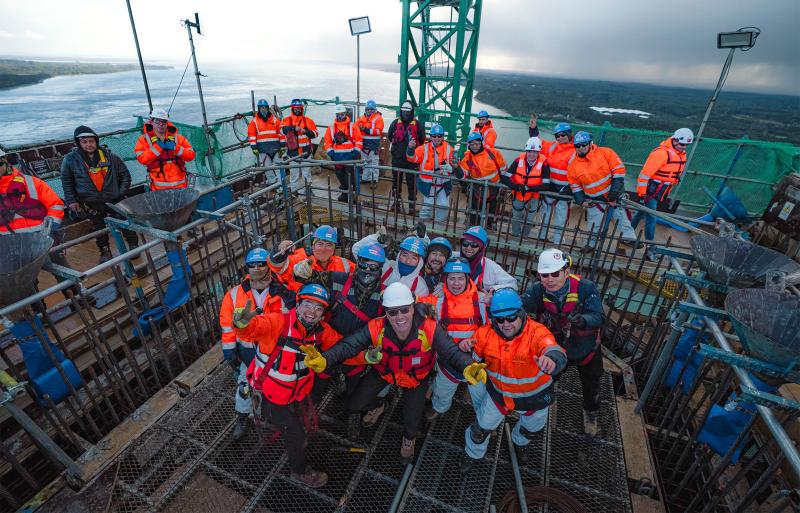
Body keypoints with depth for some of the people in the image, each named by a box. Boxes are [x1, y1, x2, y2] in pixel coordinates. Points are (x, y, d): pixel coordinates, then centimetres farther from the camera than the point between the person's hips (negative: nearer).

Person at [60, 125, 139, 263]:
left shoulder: (109, 156, -3)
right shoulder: (71, 159, -1)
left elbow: (125, 174, 6)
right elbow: (66, 181, 9)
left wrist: (123, 192, -1)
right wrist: (71, 200, 4)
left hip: (114, 199, -1)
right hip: (91, 203, 1)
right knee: (99, 228, 10)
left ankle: (133, 245, 20)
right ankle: (105, 251, 22)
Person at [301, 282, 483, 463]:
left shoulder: (429, 328, -36)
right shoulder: (376, 328, -33)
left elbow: (452, 351, -35)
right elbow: (347, 346, -36)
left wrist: (468, 366, -57)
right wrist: (324, 359, -55)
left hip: (417, 378, -1)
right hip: (384, 372, 1)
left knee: (412, 420, 8)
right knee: (353, 406, 4)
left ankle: (409, 438, 49)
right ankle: (377, 404, 42)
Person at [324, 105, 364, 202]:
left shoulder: (352, 126, 0)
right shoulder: (331, 127, 7)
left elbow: (359, 140, 0)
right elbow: (327, 141, 7)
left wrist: (356, 151, -8)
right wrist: (330, 152, -3)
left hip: (349, 155, -3)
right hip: (337, 156, 3)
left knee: (349, 175, -6)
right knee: (340, 175, 10)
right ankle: (344, 192, 23)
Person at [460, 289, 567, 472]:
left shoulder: (536, 332, -35)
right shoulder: (485, 333, -24)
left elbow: (555, 352, -57)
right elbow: (472, 358, -4)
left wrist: (551, 359, -78)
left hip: (534, 395, 0)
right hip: (499, 392, 1)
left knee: (532, 427, 28)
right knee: (482, 426, 14)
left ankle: (520, 443, 65)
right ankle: (472, 453, 48)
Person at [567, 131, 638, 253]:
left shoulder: (605, 152, -16)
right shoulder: (572, 165, -8)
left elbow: (619, 169, -14)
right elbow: (574, 184, 4)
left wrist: (615, 190, -18)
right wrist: (580, 199, -7)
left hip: (613, 194, -1)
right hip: (594, 199, 1)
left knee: (621, 214, 8)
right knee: (594, 224, 5)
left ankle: (628, 237, 24)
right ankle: (591, 243, 23)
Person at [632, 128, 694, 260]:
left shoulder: (681, 155, 10)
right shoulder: (662, 152, -19)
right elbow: (645, 173, -22)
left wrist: (666, 193, 23)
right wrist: (641, 193, -22)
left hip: (660, 192, 8)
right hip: (650, 190, -8)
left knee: (642, 213, 18)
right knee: (651, 219, -7)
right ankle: (650, 248, -1)